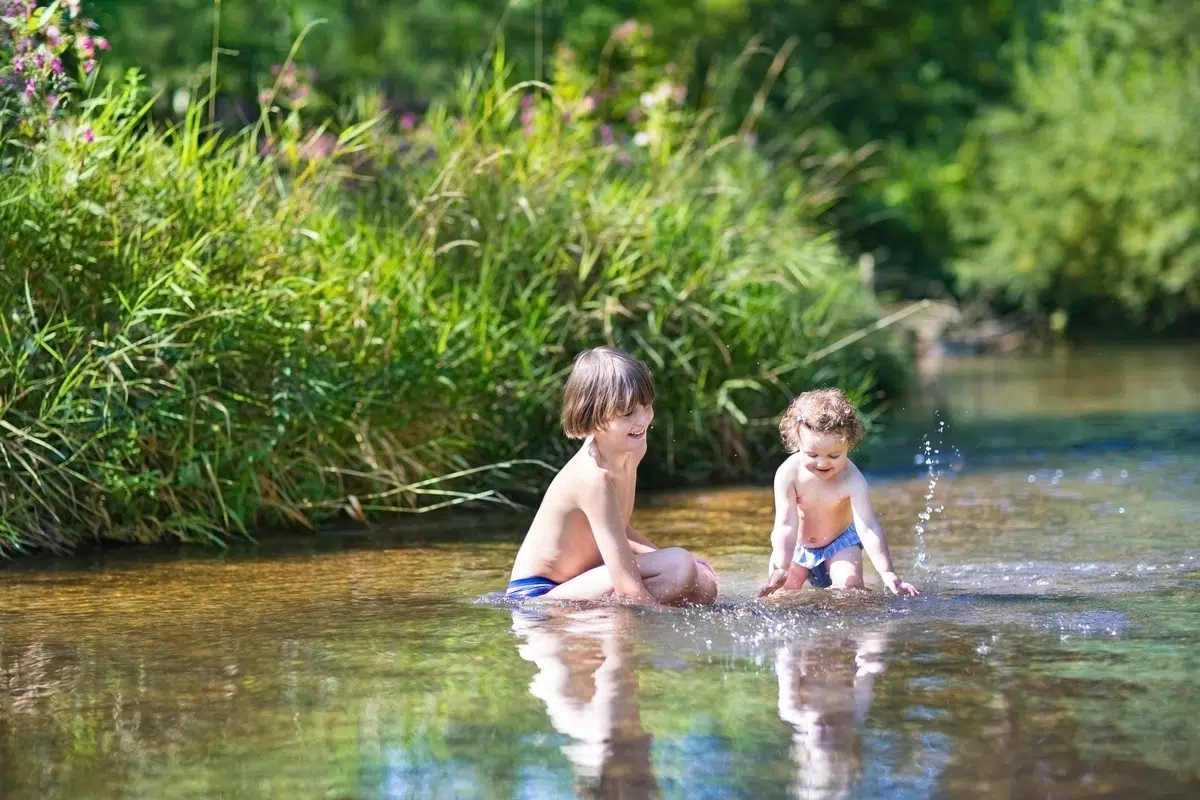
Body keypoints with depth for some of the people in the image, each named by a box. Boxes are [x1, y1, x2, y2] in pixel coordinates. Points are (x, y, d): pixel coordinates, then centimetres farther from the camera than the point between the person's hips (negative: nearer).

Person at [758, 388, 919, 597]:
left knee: (848, 587, -22)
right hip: (796, 546, 1)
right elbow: (786, 525, -29)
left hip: (840, 542, -1)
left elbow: (868, 528, -35)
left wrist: (888, 573, -45)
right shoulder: (788, 473, -28)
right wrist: (781, 569, -40)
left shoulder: (851, 480, -30)